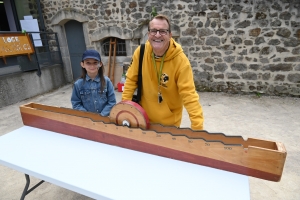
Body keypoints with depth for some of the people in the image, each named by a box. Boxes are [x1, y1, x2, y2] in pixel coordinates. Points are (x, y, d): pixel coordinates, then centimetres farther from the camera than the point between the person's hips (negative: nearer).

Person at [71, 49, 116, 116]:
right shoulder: (78, 84, -7)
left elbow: (112, 102, -6)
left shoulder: (106, 81, -9)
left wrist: (102, 115, -15)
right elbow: (76, 104, -2)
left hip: (104, 117, 0)